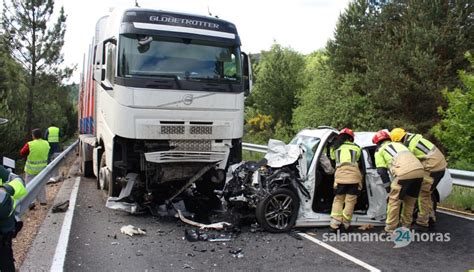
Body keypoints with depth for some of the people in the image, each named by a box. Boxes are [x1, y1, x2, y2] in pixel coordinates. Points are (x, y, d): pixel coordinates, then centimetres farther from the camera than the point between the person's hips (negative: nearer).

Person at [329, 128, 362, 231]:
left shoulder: (335, 148, 19)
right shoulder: (356, 148, 17)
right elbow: (357, 159, 25)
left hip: (340, 175, 1)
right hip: (354, 176, -1)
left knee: (338, 199, 10)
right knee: (350, 201, 5)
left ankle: (335, 221, -1)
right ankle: (345, 222, 4)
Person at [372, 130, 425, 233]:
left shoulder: (379, 150, 18)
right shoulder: (398, 144, 36)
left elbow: (382, 171, 9)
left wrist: (388, 187, 16)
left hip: (404, 172, -6)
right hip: (419, 170, 6)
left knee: (394, 200, 9)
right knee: (410, 200, 22)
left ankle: (391, 227, 15)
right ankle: (406, 225, 33)